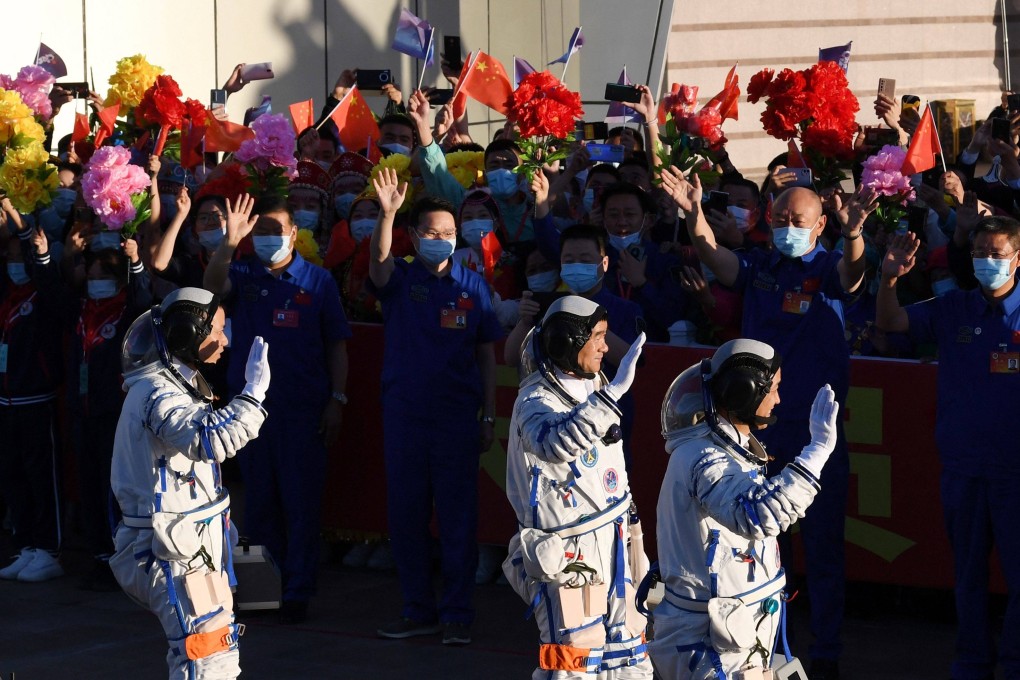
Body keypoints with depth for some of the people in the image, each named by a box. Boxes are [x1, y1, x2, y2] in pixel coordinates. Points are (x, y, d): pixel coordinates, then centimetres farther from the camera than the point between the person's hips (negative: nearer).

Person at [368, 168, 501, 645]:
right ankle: (418, 610, 16)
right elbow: (379, 260, -20)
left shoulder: (472, 286, 4)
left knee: (458, 517, 0)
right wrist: (386, 213, -37)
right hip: (403, 415, 1)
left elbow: (487, 354, 5)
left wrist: (489, 416, 0)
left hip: (457, 416, -1)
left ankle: (457, 614, 6)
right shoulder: (400, 280, 3)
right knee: (405, 516, 6)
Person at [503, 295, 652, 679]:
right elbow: (558, 443, -40)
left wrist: (631, 538, 22)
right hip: (567, 553, -8)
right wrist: (613, 393, -45)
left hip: (612, 544, 8)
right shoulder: (536, 401, -16)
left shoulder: (594, 388, 10)